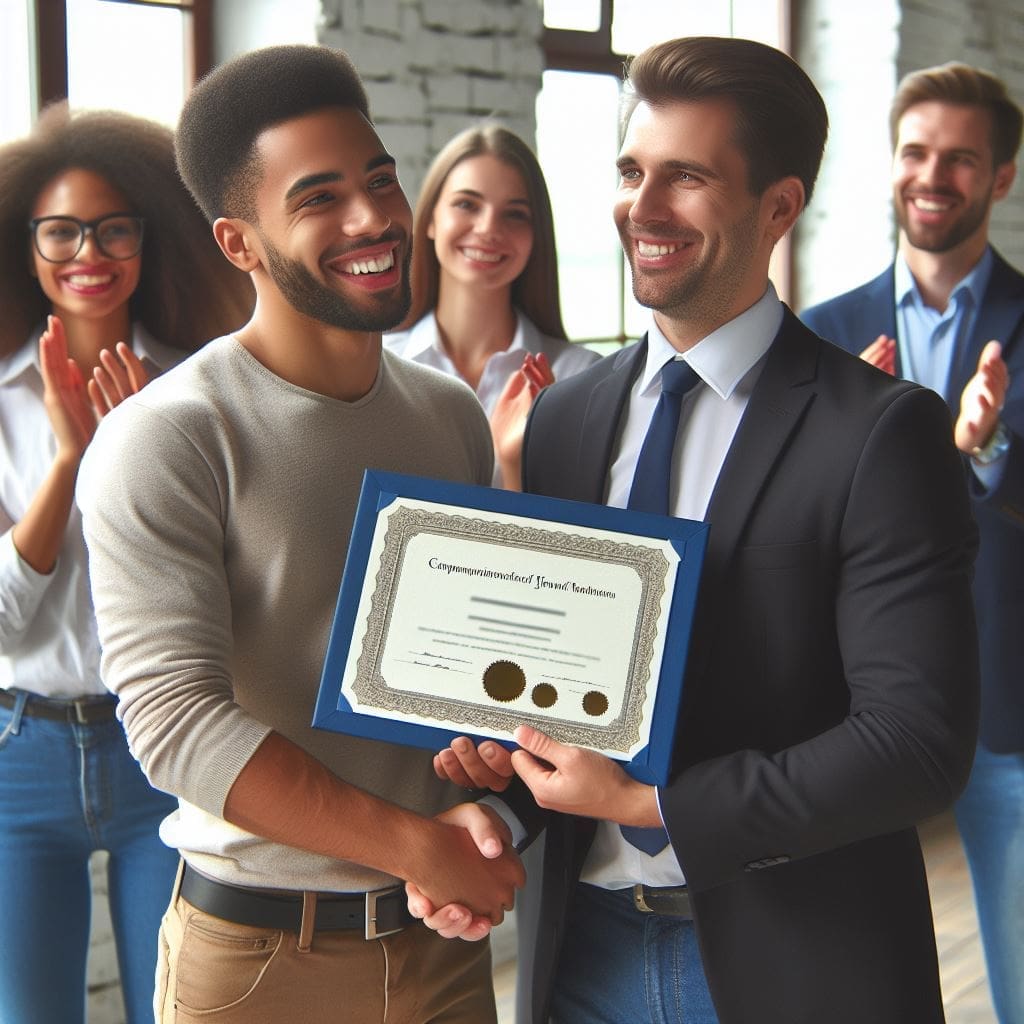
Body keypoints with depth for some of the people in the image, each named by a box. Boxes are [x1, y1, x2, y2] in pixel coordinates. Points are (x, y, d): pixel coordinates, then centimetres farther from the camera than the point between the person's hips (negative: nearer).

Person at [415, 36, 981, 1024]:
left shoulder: (882, 431, -13)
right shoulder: (562, 416, 3)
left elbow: (919, 740, -18)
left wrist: (645, 803, -17)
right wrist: (484, 786, -10)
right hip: (584, 943, 4)